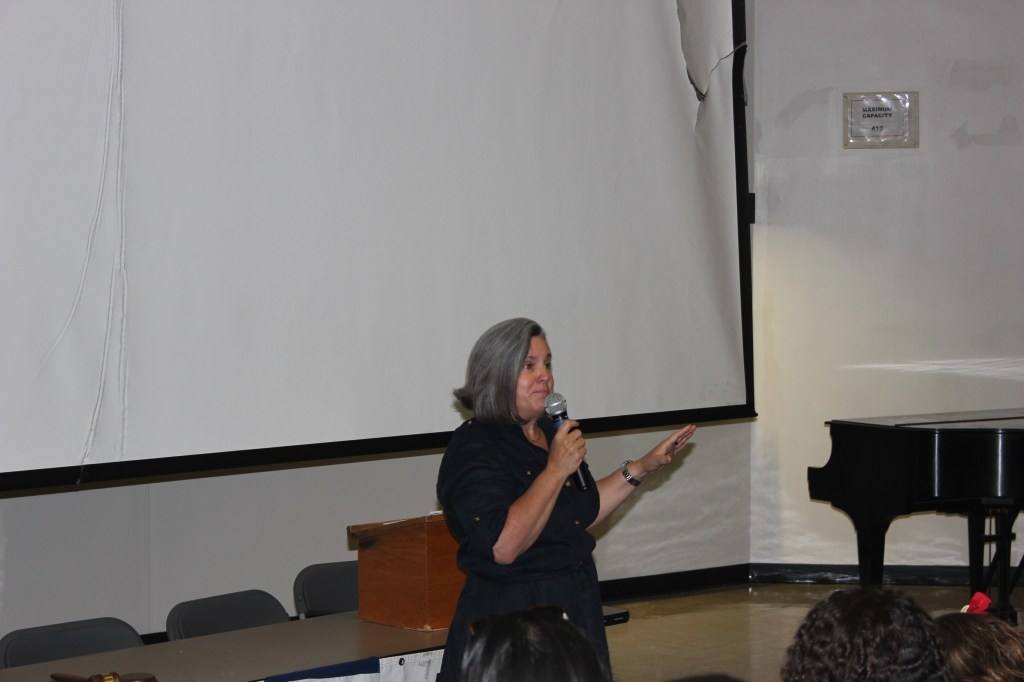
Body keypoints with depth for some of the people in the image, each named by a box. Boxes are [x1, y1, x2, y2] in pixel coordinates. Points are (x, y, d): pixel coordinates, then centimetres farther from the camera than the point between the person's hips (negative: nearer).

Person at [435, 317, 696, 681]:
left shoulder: (550, 433, 10)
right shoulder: (474, 450, -17)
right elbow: (504, 546, -29)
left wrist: (643, 467, 20)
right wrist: (556, 471, -25)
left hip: (575, 609, 9)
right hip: (511, 620, -9)